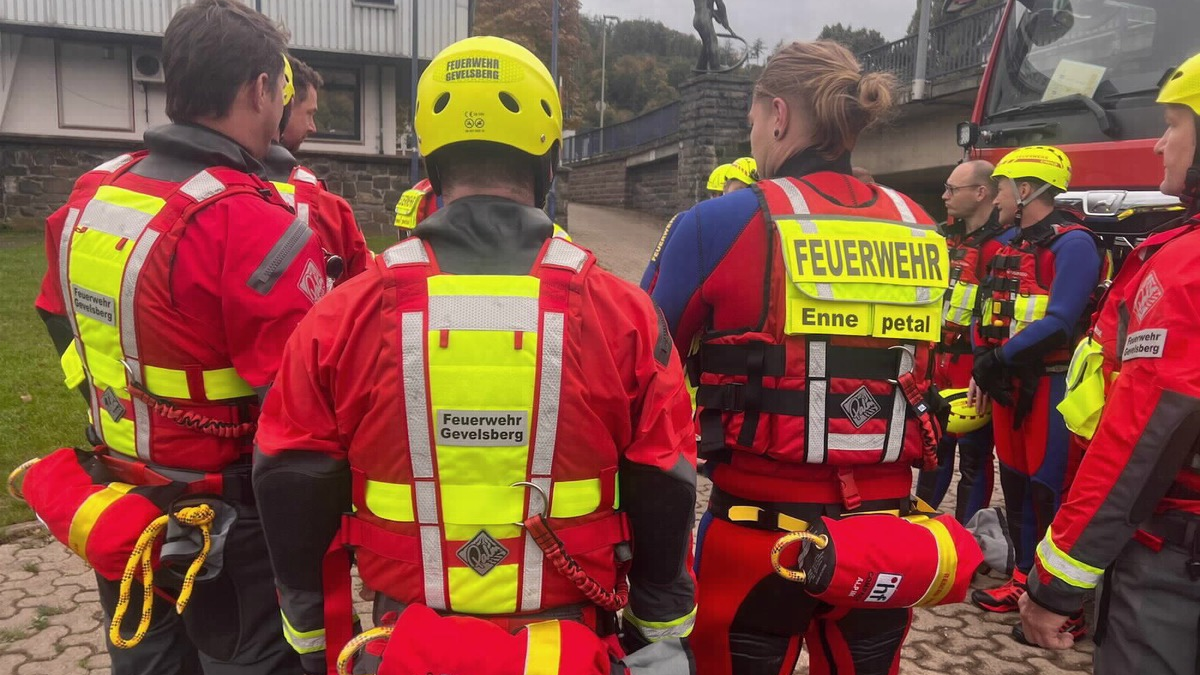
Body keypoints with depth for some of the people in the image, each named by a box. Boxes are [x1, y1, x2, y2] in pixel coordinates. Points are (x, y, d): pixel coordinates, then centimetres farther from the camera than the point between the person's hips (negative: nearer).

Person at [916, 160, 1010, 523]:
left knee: (974, 453, 4)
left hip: (976, 366, -8)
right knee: (934, 443, 18)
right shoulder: (948, 236, 13)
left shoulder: (1006, 241, -14)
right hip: (940, 358, 8)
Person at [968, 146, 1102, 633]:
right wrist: (984, 364, -3)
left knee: (1051, 489, -5)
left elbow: (1059, 322, -22)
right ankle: (1027, 579, 27)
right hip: (1008, 383, 9)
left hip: (1050, 384, -9)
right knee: (1015, 482, 14)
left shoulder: (1072, 242, -11)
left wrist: (999, 360, -17)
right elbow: (990, 315, 13)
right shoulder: (1010, 247, 16)